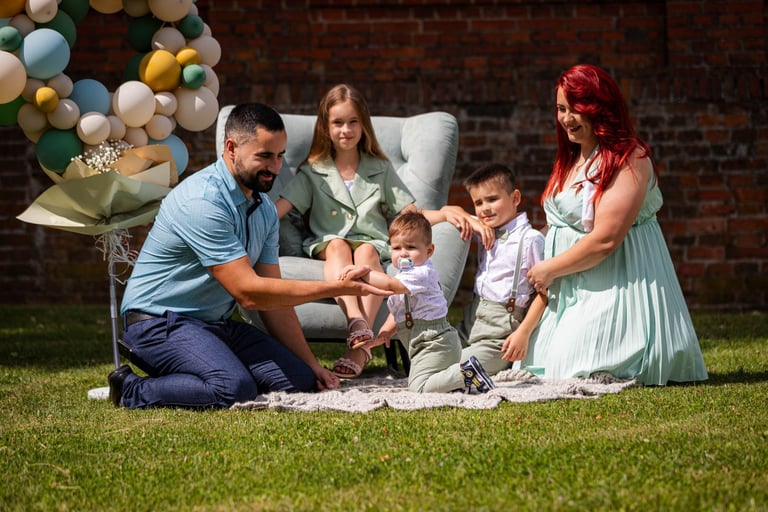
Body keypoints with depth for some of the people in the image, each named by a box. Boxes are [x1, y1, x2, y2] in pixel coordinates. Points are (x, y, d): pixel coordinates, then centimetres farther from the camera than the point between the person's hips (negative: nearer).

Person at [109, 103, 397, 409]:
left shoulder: (265, 209, 7)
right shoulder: (203, 201, -23)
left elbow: (274, 298, 12)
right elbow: (249, 292, -25)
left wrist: (311, 364, 7)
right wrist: (336, 288, -24)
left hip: (217, 325, 9)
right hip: (161, 323, -9)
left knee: (300, 380, -8)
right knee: (236, 388, -33)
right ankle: (133, 391, -11)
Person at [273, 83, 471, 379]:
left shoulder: (380, 169, 15)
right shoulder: (313, 172, 10)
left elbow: (412, 215, 11)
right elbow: (278, 210, -3)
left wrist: (446, 214, -8)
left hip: (372, 242, 0)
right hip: (326, 244, 0)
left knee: (367, 252, -34)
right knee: (338, 246, -35)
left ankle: (360, 347, -48)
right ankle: (357, 323, -56)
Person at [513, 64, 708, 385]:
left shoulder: (629, 158, -15)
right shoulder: (571, 159, 15)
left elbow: (605, 240, -21)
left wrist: (549, 269, -10)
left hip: (615, 285, -9)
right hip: (571, 289, 9)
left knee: (574, 373, -18)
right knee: (541, 369, 2)